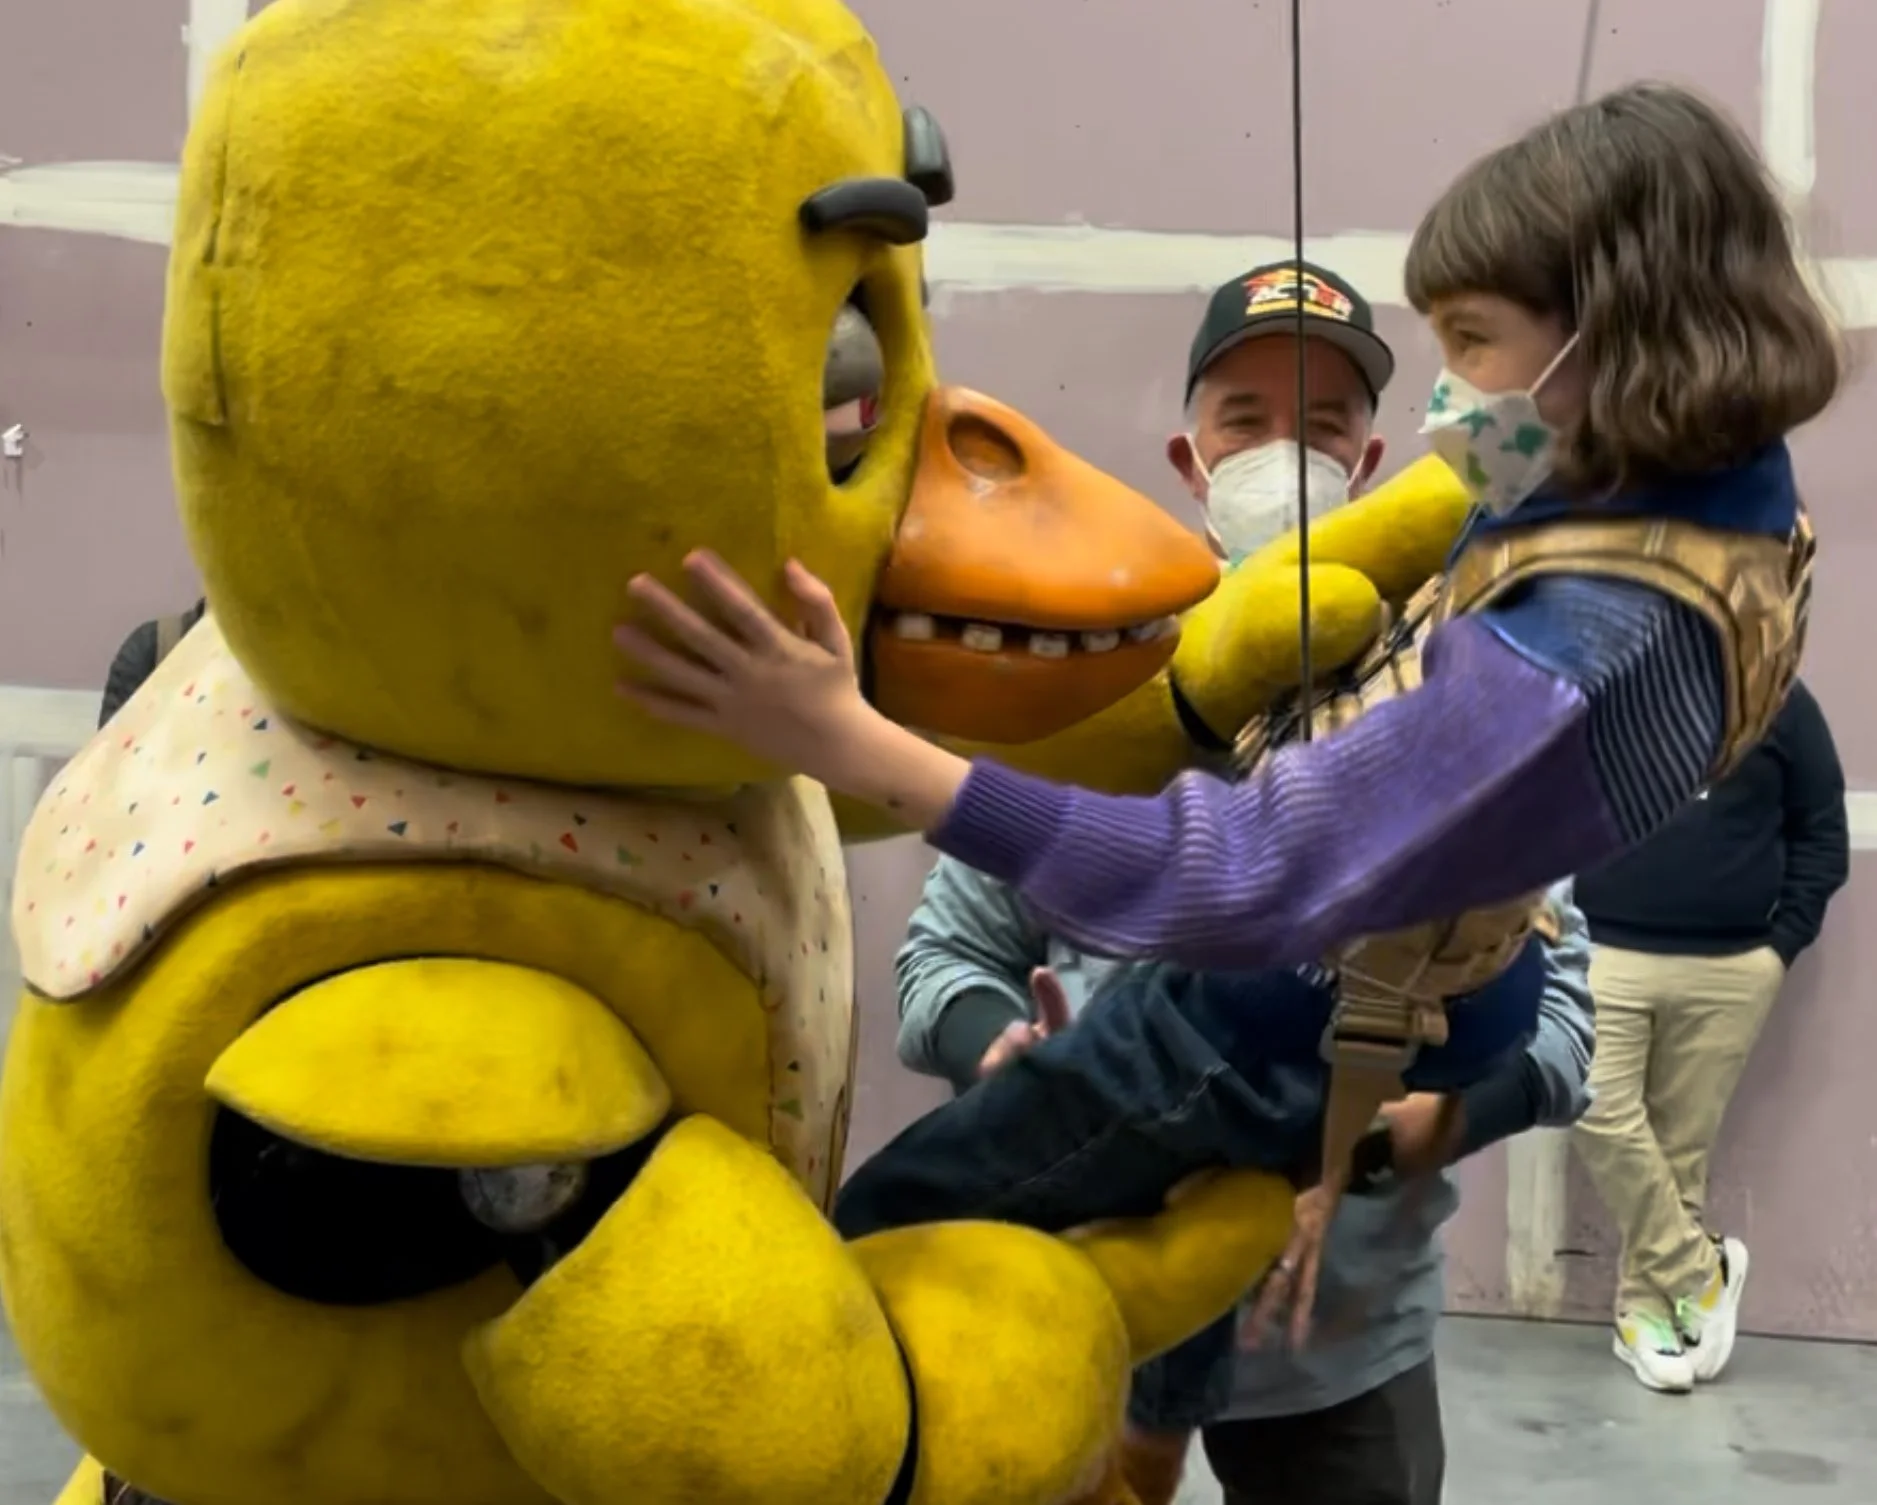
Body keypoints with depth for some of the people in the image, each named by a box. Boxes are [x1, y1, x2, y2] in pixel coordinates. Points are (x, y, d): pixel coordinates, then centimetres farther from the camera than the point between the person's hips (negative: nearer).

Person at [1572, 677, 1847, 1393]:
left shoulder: (1781, 701, 4)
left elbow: (1822, 833, 8)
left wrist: (1783, 943, 0)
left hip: (1730, 972, 1)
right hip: (1605, 955, 0)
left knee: (1684, 1146, 5)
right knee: (1601, 1116, -14)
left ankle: (1647, 1307, 21)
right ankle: (1701, 1271, 6)